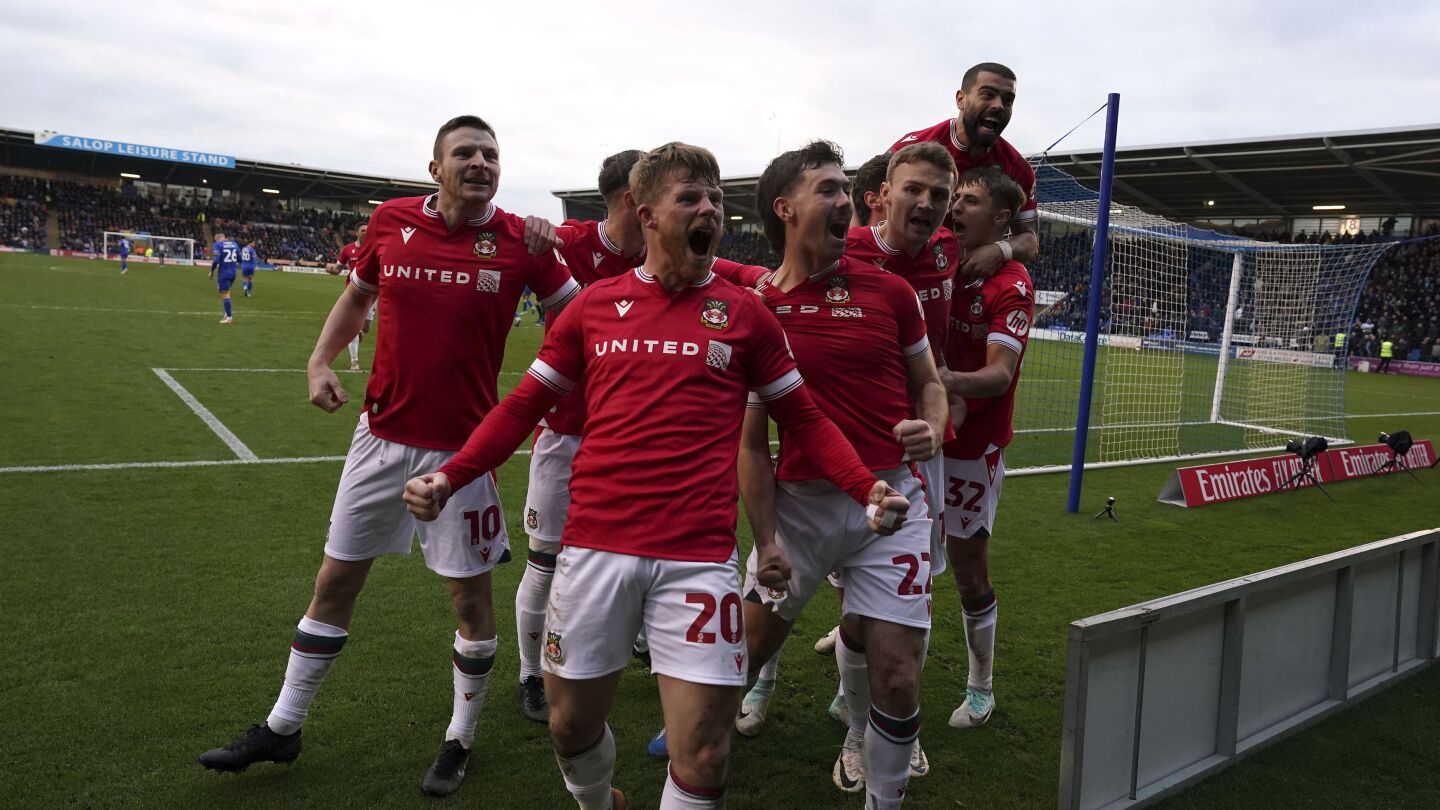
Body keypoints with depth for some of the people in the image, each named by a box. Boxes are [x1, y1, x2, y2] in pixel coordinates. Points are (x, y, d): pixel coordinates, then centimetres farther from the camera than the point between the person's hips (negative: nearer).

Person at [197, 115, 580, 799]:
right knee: (334, 583, 14)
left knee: (471, 596, 6)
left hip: (463, 447, -3)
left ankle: (460, 740, 28)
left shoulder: (521, 241, -9)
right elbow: (357, 294, 15)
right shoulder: (391, 222, -2)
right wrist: (321, 360, 4)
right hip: (382, 435, 3)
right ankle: (281, 728, 32)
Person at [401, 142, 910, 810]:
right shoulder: (594, 305, 7)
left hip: (699, 556, -1)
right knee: (571, 725, 16)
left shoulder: (744, 312, 5)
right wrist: (449, 478, 0)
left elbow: (803, 420, 9)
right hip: (595, 546, 2)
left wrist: (866, 487, -7)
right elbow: (525, 405, 12)